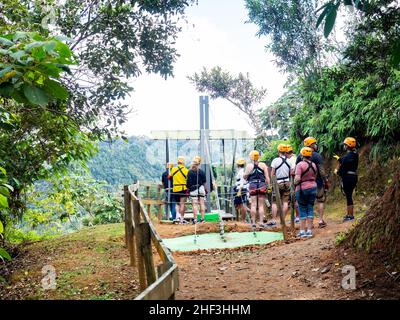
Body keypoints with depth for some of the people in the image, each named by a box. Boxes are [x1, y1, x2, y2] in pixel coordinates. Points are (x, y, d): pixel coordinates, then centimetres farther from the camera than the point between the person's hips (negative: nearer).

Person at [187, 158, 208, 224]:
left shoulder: (190, 172, -7)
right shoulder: (201, 172, 1)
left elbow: (188, 182, -5)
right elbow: (204, 182, 5)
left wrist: (188, 188, 7)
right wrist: (206, 189, 15)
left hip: (193, 190, -3)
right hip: (201, 189, 3)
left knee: (194, 204, -2)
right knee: (202, 203, 8)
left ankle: (195, 219, -5)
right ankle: (202, 218, 9)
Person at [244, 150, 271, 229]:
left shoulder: (249, 166, 0)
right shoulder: (263, 165, 3)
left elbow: (245, 177, 2)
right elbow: (267, 177, 0)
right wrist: (268, 186, 5)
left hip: (252, 185, -1)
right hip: (262, 185, 1)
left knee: (253, 205, 1)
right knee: (261, 205, 4)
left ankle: (253, 222, -1)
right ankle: (261, 222, 0)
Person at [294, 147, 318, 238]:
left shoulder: (300, 164, -14)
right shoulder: (314, 165, 6)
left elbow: (297, 178, -20)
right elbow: (315, 177, 13)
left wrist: (294, 183, -1)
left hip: (302, 189, -5)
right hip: (313, 187, 5)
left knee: (302, 210, 2)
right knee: (310, 209, 8)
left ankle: (302, 231, 4)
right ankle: (309, 230, 8)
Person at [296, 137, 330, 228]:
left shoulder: (300, 156, 4)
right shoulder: (317, 156, -12)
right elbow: (321, 171, -14)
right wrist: (326, 181, -5)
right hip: (317, 182, -4)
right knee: (321, 201, 9)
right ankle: (321, 220, 8)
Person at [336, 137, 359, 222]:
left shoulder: (346, 157, -17)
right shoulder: (355, 155, 10)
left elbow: (342, 168, -16)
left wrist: (337, 171, 6)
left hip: (347, 177, -9)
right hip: (354, 176, 9)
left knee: (348, 196, -3)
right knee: (349, 195, 17)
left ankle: (351, 215, 1)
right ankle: (349, 214, 24)